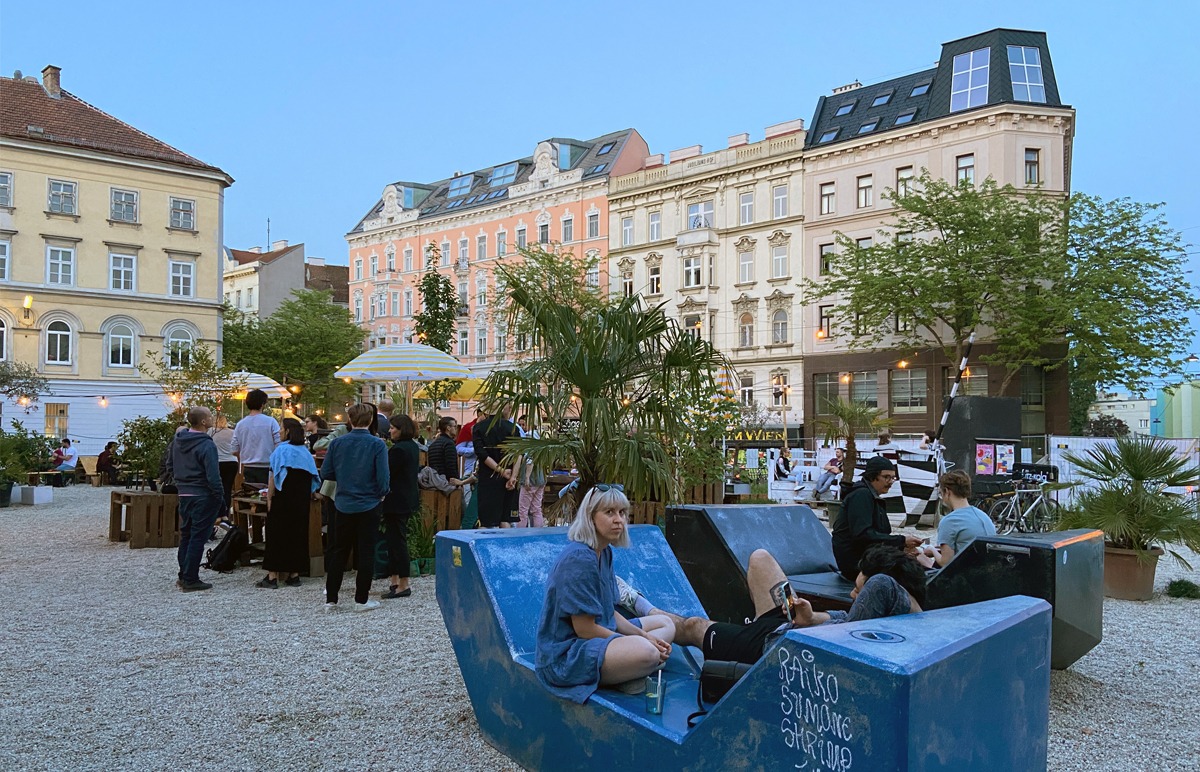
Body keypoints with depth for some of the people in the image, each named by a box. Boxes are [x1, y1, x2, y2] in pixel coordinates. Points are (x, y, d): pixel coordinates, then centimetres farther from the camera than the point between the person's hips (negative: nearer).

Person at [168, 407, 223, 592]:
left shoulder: (177, 441, 7)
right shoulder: (206, 445, -19)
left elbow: (170, 467, 16)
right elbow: (212, 475, -21)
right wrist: (220, 496, -12)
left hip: (184, 494, 8)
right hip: (203, 496, -8)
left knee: (185, 535, 17)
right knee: (198, 537, -1)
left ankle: (183, 576, 25)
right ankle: (190, 580, 3)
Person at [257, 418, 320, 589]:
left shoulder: (281, 449, -9)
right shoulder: (305, 451, 7)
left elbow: (274, 476, -14)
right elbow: (313, 479, 7)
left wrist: (269, 498, -9)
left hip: (282, 500, -5)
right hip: (301, 502, 5)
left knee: (276, 535, 1)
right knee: (298, 534, 10)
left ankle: (273, 576, 0)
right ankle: (294, 574, 12)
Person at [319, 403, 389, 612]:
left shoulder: (337, 443, -4)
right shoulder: (377, 444, -12)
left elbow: (326, 473, 0)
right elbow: (382, 477, -14)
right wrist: (381, 493, 5)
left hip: (343, 505, 3)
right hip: (368, 506, -3)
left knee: (338, 552, 13)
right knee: (366, 552, 6)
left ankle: (331, 599, 17)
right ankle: (361, 599, 11)